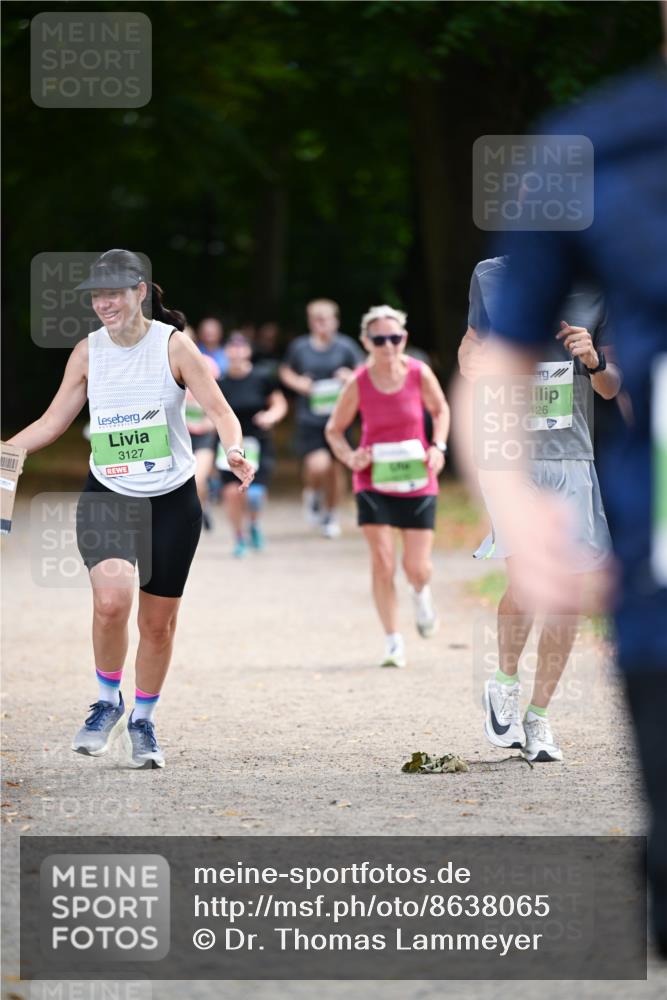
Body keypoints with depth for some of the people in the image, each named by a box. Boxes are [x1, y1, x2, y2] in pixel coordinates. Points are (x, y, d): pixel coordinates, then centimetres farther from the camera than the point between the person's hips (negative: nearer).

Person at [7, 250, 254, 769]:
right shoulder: (88, 352, 1)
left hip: (172, 502, -1)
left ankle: (143, 722, 27)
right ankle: (108, 702, 1)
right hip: (107, 498, 1)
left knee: (158, 622, 6)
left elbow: (220, 410, -11)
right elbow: (52, 422, 9)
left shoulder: (173, 345, -8)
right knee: (111, 599, -23)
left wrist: (235, 449, -31)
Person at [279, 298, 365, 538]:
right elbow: (285, 370, 17)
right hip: (309, 417, -1)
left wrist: (351, 377, -15)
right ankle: (312, 494, 17)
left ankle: (330, 515, 31)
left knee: (334, 468, 9)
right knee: (318, 465, -19)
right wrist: (297, 383, -4)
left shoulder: (345, 346, -1)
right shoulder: (299, 347, 1)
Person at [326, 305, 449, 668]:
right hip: (374, 481, -1)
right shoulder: (359, 383, -10)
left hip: (417, 480, 1)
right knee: (382, 562, -9)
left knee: (417, 567, -1)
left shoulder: (419, 374, -9)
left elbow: (440, 410, 10)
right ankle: (393, 642, 3)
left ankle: (421, 593, 37)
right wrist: (349, 457, -15)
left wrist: (438, 446, -6)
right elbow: (334, 429, 3)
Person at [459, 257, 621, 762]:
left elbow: (612, 387, 13)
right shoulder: (492, 276, 2)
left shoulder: (594, 285, 5)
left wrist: (594, 362, -8)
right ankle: (505, 683, 6)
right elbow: (472, 347, 18)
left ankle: (538, 716, 13)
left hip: (571, 458, 3)